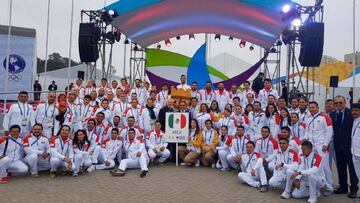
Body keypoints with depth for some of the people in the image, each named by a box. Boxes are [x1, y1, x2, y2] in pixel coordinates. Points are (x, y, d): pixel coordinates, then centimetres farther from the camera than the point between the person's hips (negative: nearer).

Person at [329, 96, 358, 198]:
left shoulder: (351, 113, -6)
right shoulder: (332, 114, 7)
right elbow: (331, 129, 6)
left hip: (349, 144, -4)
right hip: (338, 144, 4)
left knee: (351, 166, 4)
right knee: (340, 167, 12)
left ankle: (353, 188, 15)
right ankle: (343, 187, 24)